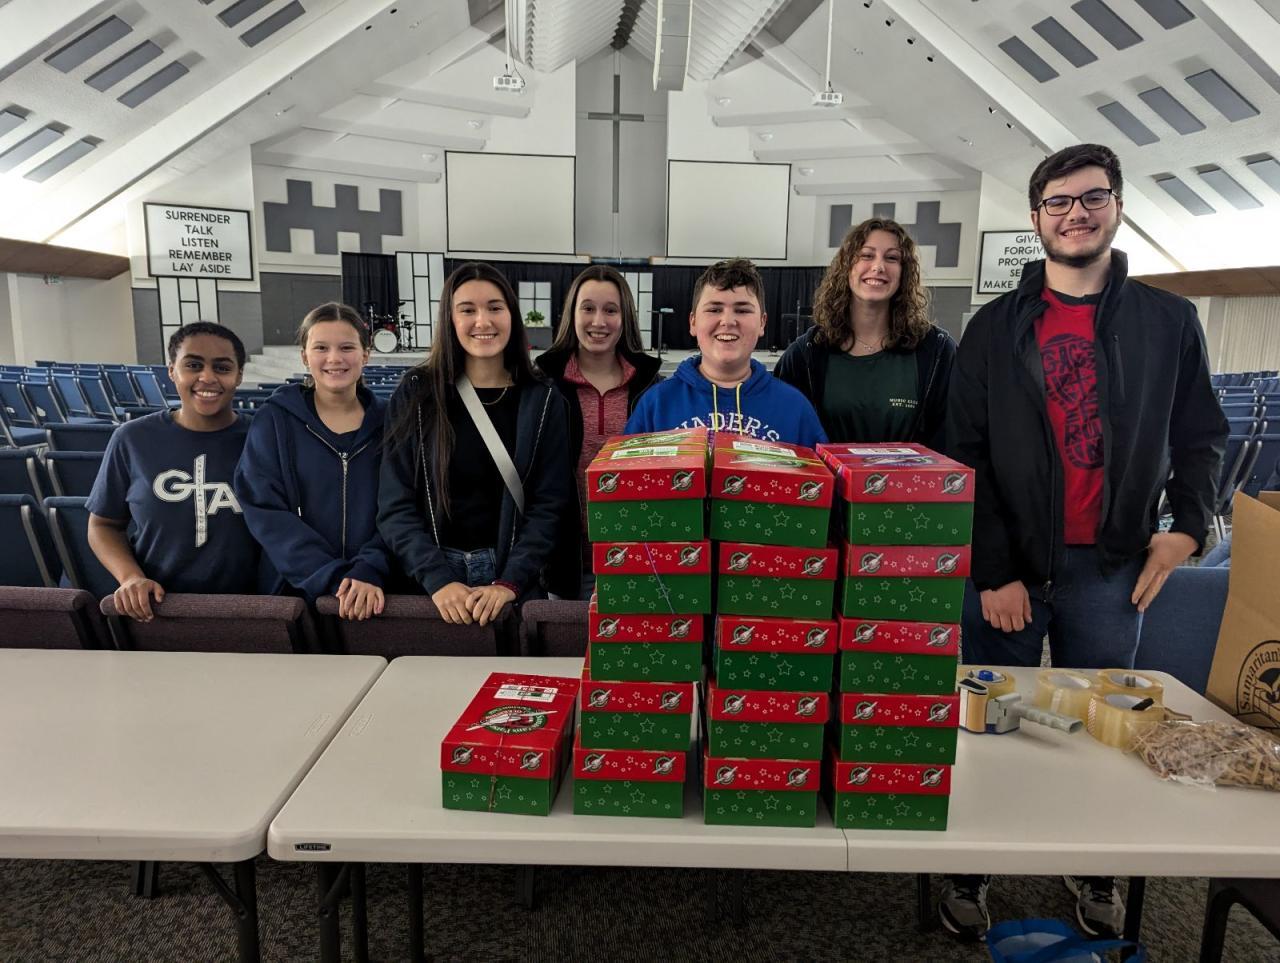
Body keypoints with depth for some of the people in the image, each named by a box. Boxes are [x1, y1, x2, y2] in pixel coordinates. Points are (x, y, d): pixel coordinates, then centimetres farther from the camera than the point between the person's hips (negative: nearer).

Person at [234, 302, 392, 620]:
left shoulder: (388, 423, 6)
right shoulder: (273, 421, 3)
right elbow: (265, 511, -5)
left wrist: (369, 572, -16)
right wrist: (332, 578, -15)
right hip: (294, 589, 0)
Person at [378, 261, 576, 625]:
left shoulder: (543, 400, -1)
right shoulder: (416, 394, -2)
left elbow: (549, 504, -6)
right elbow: (395, 504, -6)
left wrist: (509, 583, -18)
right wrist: (438, 579, -18)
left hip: (516, 576, 0)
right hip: (430, 577, 0)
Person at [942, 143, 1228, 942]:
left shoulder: (1169, 321, 6)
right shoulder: (996, 326, 1)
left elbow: (1201, 436, 12)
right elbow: (967, 456, -3)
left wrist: (1187, 527, -4)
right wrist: (994, 570, -9)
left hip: (1111, 569, 2)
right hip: (1009, 565, -1)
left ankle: (1096, 870, 35)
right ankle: (971, 871, 27)